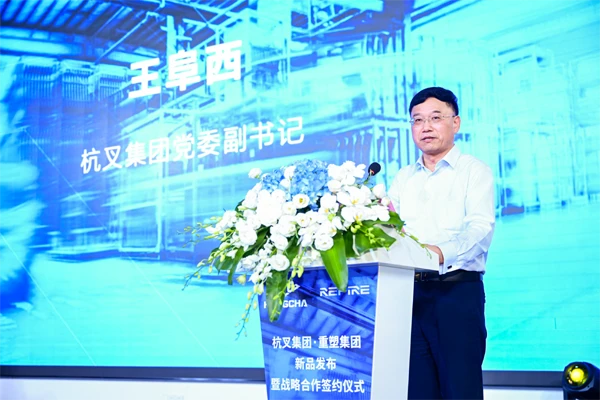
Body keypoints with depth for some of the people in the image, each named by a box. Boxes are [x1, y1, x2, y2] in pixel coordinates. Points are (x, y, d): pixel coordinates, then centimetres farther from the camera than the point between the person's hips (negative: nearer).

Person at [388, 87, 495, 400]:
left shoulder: (474, 171, 3)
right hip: (409, 291, 5)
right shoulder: (403, 178, 18)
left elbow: (480, 229, -12)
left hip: (458, 290, -4)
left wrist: (442, 252, -32)